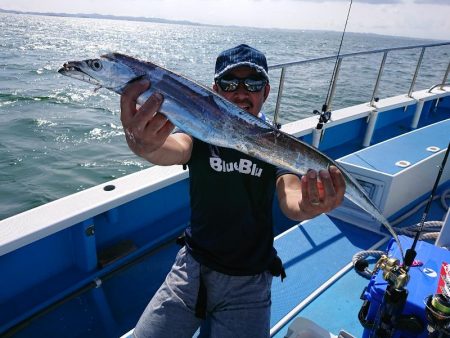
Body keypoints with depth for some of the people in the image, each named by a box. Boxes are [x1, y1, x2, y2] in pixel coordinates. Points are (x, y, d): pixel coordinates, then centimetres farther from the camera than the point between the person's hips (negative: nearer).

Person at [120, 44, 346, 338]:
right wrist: (146, 146, -52)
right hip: (193, 266, 1)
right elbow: (176, 149, -29)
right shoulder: (200, 133, -6)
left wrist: (307, 206, -48)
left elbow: (290, 193, -24)